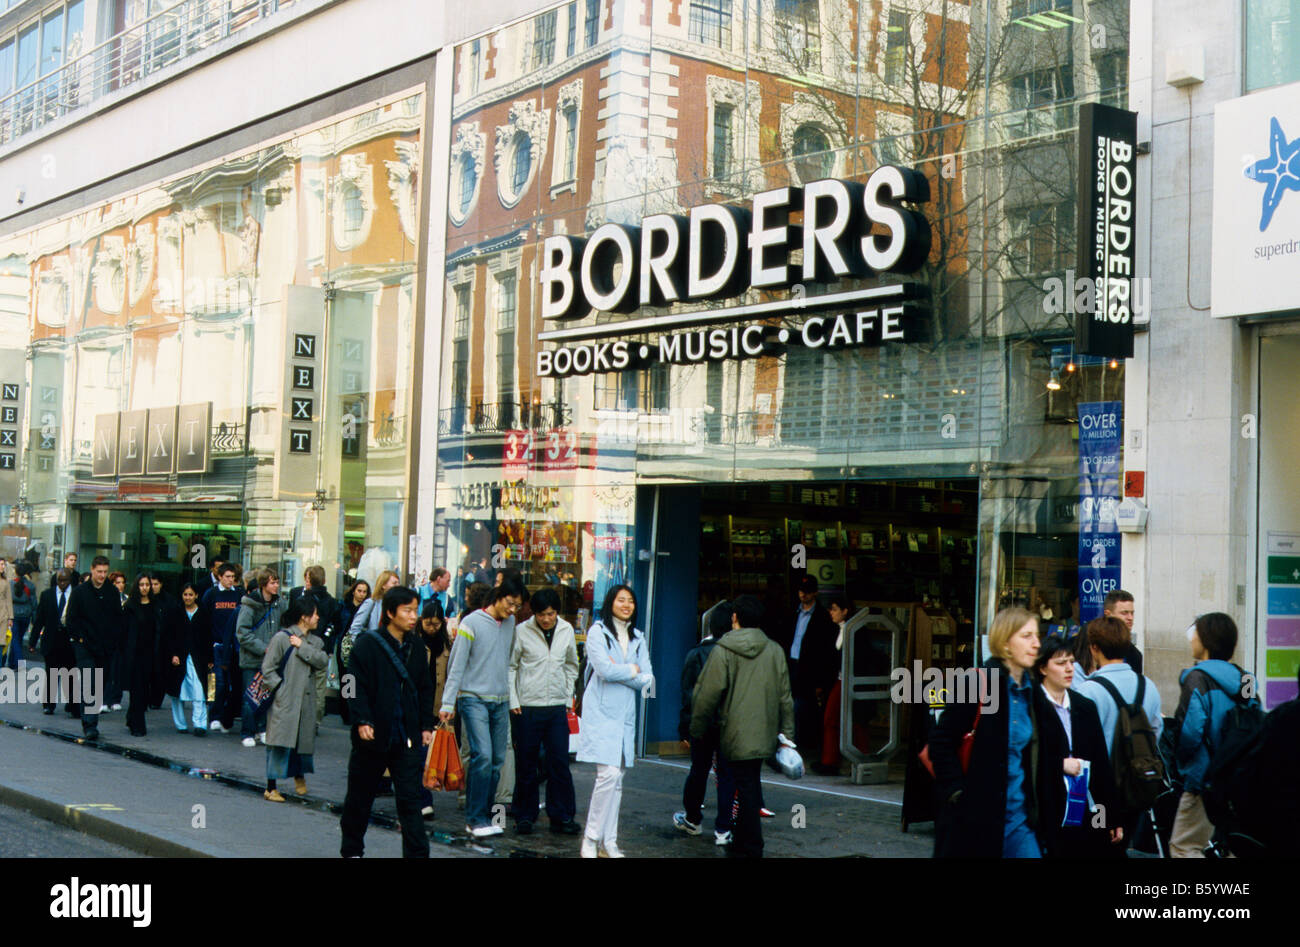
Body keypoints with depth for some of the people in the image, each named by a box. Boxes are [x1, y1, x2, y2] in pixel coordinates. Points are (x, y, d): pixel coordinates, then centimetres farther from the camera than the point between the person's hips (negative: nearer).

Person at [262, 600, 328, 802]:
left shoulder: (315, 641, 13)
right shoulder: (282, 638, -7)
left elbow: (323, 660, -5)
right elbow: (268, 668, -6)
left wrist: (302, 647, -11)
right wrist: (280, 688, -12)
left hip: (306, 700, 6)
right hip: (285, 700, -6)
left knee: (304, 738, 11)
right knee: (281, 740, -8)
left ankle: (300, 775, 34)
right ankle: (271, 787, -3)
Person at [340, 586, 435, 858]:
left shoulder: (416, 649, 8)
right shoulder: (367, 645, -7)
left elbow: (425, 690, 15)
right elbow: (357, 687, -9)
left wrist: (426, 726, 10)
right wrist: (362, 720, -18)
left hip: (407, 738, 3)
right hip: (373, 735, -3)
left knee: (410, 799, -2)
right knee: (360, 797, 11)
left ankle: (417, 853, -1)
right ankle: (352, 850, 28)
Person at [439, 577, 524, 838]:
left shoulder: (510, 622, 11)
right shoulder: (471, 623, -6)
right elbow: (456, 665, -6)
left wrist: (509, 694, 15)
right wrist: (448, 702, -9)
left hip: (501, 701, 6)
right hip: (474, 698, -6)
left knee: (497, 760, 3)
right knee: (483, 756, -15)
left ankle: (479, 817, 11)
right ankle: (475, 819, -9)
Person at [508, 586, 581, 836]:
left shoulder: (566, 630, 4)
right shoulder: (522, 631, -7)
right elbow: (510, 666, 0)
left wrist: (568, 698, 12)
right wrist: (513, 701, -5)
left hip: (557, 707, 3)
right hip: (527, 707, -2)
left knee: (560, 763, 1)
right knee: (526, 765, 5)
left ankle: (561, 816, 9)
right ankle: (525, 816, 16)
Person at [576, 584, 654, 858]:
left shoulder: (638, 638, 14)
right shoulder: (597, 632, -3)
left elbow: (647, 680, 4)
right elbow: (604, 670, -16)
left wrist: (618, 670, -8)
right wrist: (632, 670, -3)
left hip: (625, 714, 5)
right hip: (601, 712, -5)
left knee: (617, 779, 5)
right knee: (609, 773, -15)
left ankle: (609, 841, 12)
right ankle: (591, 838, -4)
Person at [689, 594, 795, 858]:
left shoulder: (723, 650, -8)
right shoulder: (775, 650, 6)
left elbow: (708, 695, -8)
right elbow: (785, 696, 8)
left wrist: (697, 730, 3)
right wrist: (786, 733, 14)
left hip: (736, 735, -4)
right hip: (765, 735, 5)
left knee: (746, 789, -2)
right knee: (750, 787, 16)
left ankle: (751, 848, -3)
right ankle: (742, 842, 27)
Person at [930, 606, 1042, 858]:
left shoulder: (1029, 689, 9)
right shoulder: (979, 684, -13)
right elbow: (940, 741, -15)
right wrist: (957, 790, -17)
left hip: (1017, 816, 6)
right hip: (973, 817, -6)